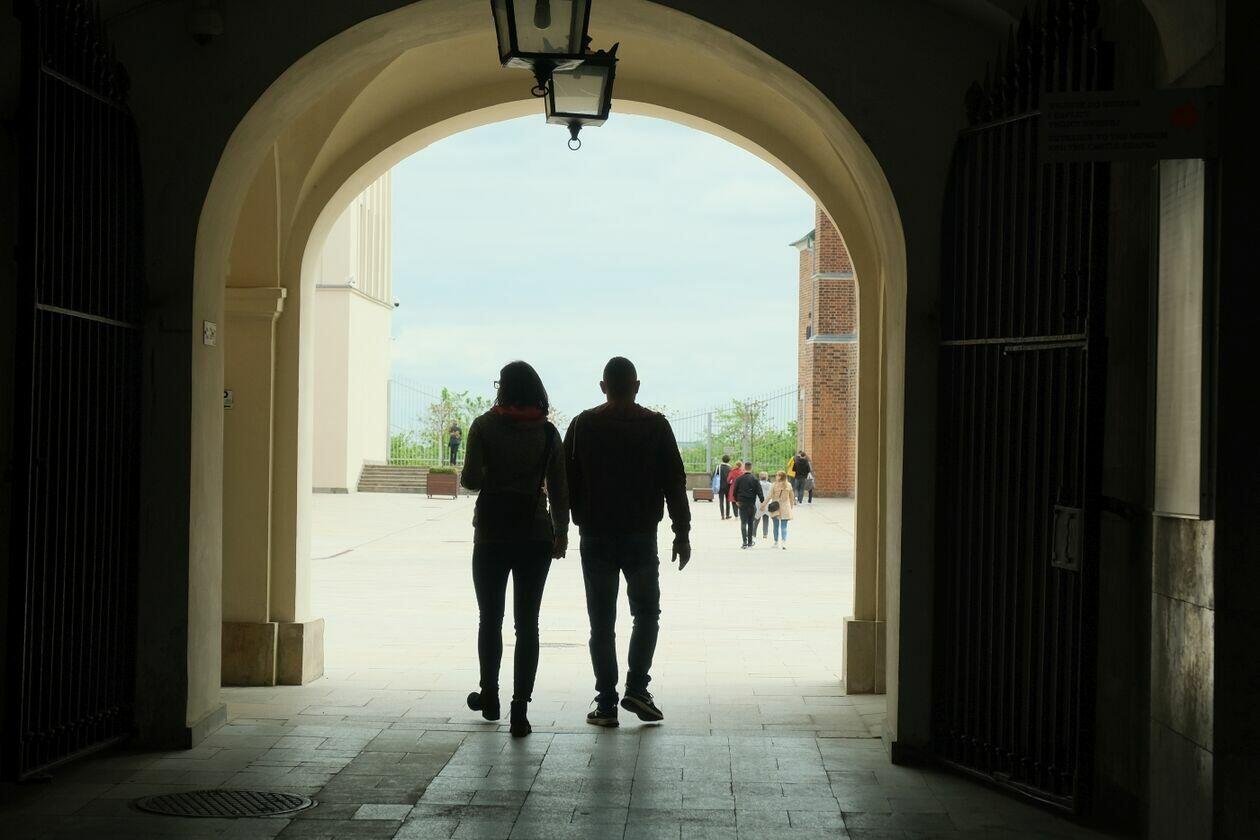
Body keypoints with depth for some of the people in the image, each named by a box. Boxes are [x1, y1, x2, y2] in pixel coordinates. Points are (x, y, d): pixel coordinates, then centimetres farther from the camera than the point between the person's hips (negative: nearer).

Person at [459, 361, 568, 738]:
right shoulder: (547, 432, 1)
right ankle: (519, 710, -5)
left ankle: (489, 696, 29)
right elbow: (559, 488, 1)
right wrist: (561, 533, 10)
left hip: (492, 533, -1)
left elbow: (472, 479, -13)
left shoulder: (485, 427, -6)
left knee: (490, 618, 17)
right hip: (535, 535, 1)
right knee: (527, 623, 2)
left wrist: (465, 475, 10)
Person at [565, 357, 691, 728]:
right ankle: (636, 689, 0)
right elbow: (675, 484, -2)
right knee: (647, 613, 14)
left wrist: (573, 524, 13)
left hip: (596, 537, 1)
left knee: (601, 622, 6)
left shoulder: (583, 425, 1)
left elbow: (567, 482, 3)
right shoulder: (656, 426, -1)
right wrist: (682, 533, 2)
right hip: (641, 536, -1)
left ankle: (606, 703, 4)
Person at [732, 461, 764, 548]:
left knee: (743, 523, 0)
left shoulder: (739, 479, -2)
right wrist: (762, 502, -4)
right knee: (751, 523, 13)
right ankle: (750, 542, 18)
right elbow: (759, 492, -9)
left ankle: (745, 542, -14)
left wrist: (736, 500, 20)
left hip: (742, 504, 0)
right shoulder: (755, 479, -5)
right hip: (752, 504, 0)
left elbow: (735, 491, 5)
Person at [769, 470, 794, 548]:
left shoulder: (774, 485, -9)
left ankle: (776, 542, 23)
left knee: (776, 526, 14)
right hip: (785, 508, 1)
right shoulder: (788, 485, -2)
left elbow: (770, 496, -9)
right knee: (784, 527, 0)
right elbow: (791, 497, 6)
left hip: (775, 508, -1)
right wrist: (791, 506, 18)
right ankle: (784, 543, -15)